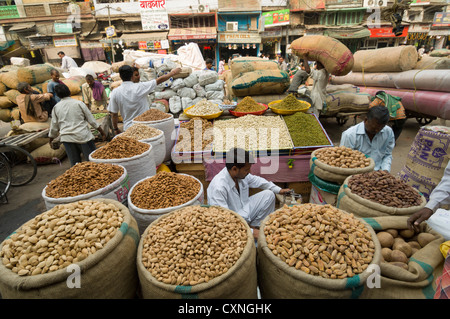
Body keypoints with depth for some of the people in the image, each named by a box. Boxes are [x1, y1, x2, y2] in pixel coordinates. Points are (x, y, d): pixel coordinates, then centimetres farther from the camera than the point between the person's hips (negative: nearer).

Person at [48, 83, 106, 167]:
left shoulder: (56, 107, 7)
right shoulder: (78, 103, -2)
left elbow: (54, 126, 13)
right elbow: (91, 120, -1)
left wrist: (51, 139, 27)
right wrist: (102, 131, 7)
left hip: (67, 138, 4)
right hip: (83, 136, -3)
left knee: (74, 164, 10)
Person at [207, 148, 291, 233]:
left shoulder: (241, 174, -11)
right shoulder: (218, 188, -33)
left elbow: (256, 180, 10)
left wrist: (279, 190, 10)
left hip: (245, 211, 8)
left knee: (269, 194, 0)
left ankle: (256, 225, 10)